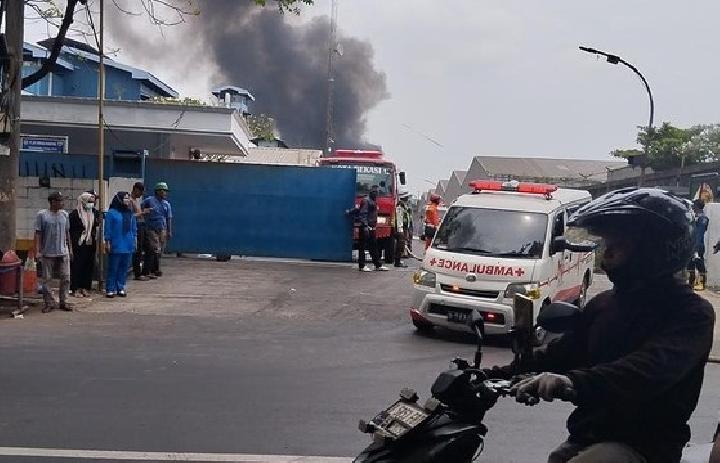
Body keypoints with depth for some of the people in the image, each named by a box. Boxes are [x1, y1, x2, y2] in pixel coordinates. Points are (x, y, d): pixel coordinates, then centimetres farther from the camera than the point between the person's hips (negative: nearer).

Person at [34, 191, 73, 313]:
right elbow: (38, 234, -5)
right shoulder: (42, 215, -5)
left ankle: (63, 302, 12)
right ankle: (49, 303, 12)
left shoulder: (64, 214, 8)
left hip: (63, 252, 4)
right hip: (47, 253, -3)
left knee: (66, 278, 2)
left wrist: (70, 249, 15)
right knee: (46, 279, 2)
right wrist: (37, 251, -11)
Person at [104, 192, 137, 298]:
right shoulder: (111, 213, -5)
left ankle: (121, 288, 17)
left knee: (124, 268, 9)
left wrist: (134, 239, 12)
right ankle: (110, 289, 4)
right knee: (113, 268, -2)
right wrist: (107, 242, -8)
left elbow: (134, 228, 18)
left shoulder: (130, 213, 12)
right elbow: (108, 229, -6)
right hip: (116, 246, -5)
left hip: (128, 246, 5)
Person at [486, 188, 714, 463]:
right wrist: (498, 376, 2)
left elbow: (653, 368, -29)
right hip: (586, 436, 7)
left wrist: (577, 382, -46)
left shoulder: (693, 314, -10)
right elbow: (560, 354, 17)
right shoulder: (603, 304, 15)